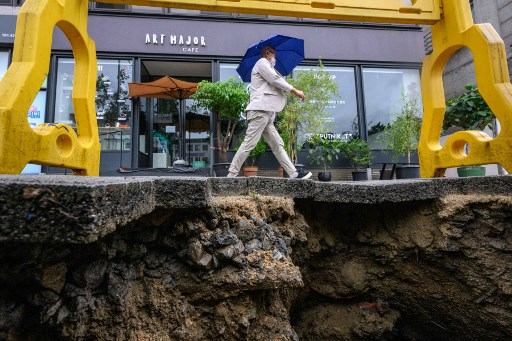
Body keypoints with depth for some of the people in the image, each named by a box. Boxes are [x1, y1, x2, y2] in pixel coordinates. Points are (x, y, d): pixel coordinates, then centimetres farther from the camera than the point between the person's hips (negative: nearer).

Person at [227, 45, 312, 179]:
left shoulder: (265, 66, 34)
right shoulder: (262, 62, 5)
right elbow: (275, 79, -7)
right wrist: (295, 91, -3)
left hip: (266, 112, 11)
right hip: (260, 109, -11)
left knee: (277, 145, 4)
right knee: (249, 143, -15)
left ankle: (294, 174, 4)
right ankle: (231, 175, -13)